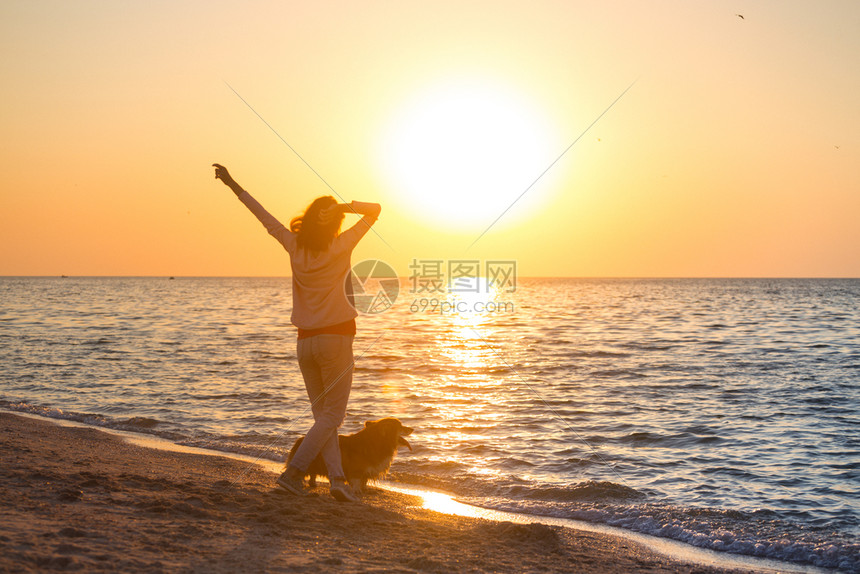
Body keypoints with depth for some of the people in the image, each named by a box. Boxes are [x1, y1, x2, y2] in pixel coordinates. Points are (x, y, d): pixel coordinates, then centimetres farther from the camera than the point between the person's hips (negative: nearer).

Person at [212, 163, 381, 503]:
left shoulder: (295, 246, 2)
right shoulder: (340, 247, -8)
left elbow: (264, 216, 10)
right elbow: (374, 210, -2)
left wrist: (234, 186, 19)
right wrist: (342, 206, -12)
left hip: (305, 341, 5)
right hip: (336, 337, -5)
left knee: (322, 414, 10)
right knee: (332, 415, 1)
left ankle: (337, 477, 0)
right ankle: (294, 472, -9)